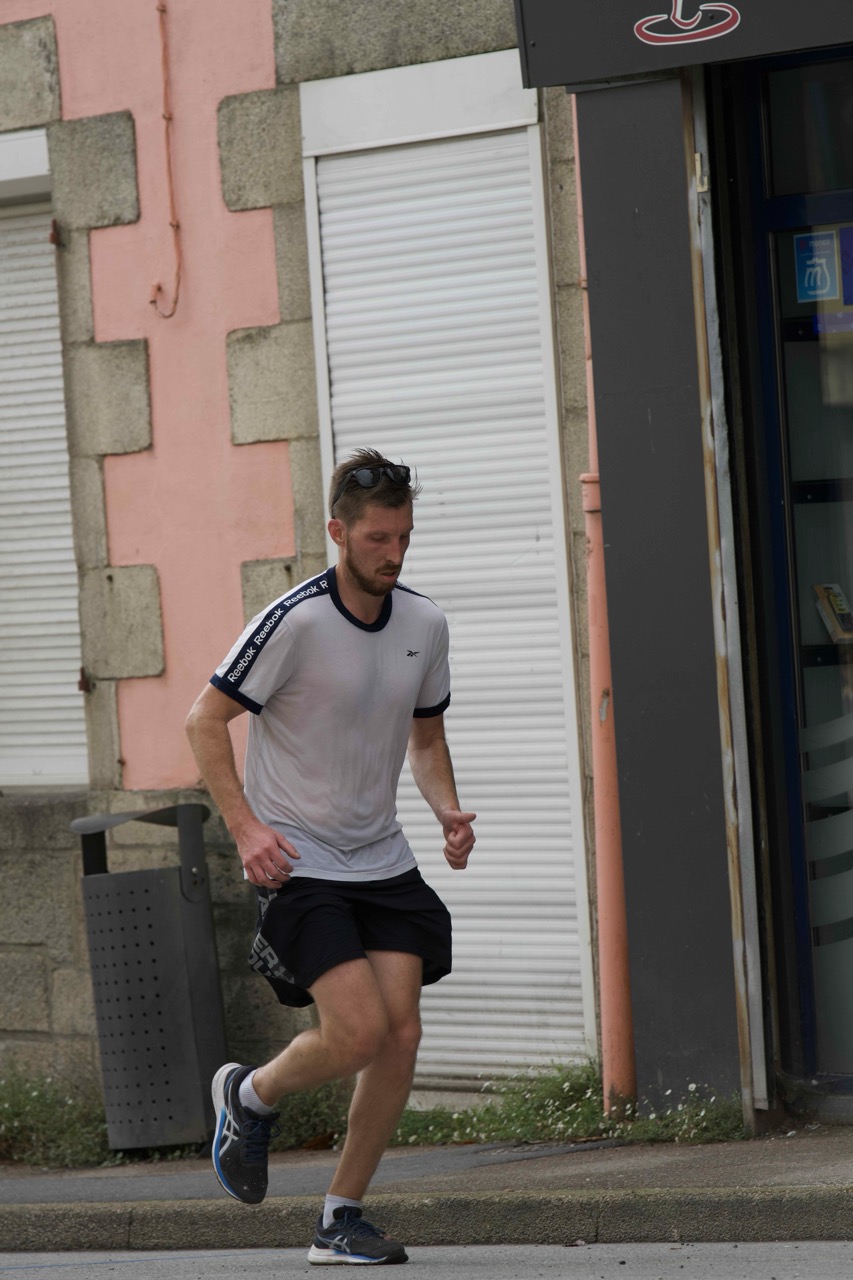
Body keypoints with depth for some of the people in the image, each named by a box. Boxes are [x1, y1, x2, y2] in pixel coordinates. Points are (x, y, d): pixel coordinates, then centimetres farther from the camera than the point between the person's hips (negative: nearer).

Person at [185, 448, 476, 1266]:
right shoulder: (295, 622, -15)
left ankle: (341, 1219, 8)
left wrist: (449, 811, -1)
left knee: (401, 1033, -6)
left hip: (382, 861, 6)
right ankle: (251, 1097, 15)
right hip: (297, 861, -6)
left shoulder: (424, 624, 3)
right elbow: (205, 721, -9)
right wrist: (247, 827, -17)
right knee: (360, 1029, -17)